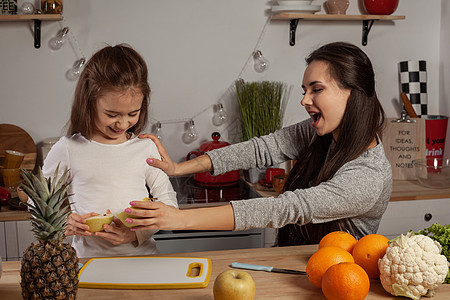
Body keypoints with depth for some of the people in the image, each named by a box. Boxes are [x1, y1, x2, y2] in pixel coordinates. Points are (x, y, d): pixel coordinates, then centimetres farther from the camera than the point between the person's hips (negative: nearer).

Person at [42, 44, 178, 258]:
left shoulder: (146, 147, 5)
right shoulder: (67, 150, 0)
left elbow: (168, 201, 8)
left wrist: (138, 232, -8)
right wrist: (63, 221, -10)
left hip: (143, 256, 1)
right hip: (88, 258, 0)